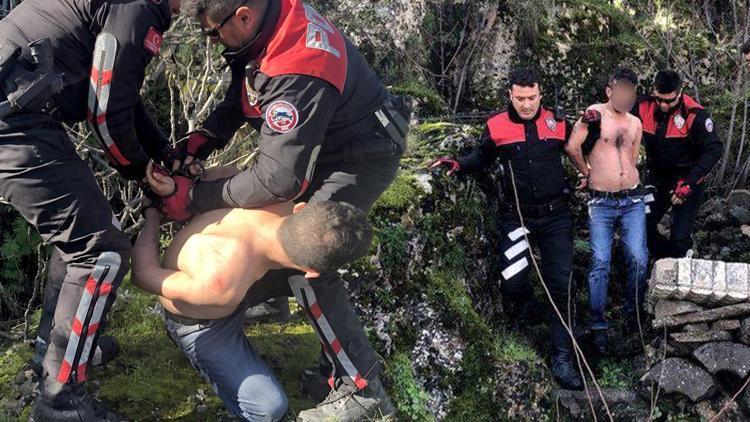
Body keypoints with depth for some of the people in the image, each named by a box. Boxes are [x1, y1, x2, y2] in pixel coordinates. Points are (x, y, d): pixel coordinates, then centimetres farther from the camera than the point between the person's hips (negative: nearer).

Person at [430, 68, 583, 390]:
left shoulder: (557, 122, -2)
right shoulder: (497, 126, -4)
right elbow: (483, 158, 14)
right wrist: (458, 164, -1)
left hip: (556, 215, 1)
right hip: (517, 216, 0)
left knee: (560, 285, 0)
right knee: (511, 282, -9)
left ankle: (562, 358, 9)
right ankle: (526, 305, 30)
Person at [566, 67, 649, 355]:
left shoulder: (635, 123, 14)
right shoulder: (595, 114, -4)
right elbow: (572, 147, -13)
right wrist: (587, 173, 3)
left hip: (632, 200, 4)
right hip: (601, 203, -4)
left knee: (639, 260, -3)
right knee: (600, 262, -6)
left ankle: (633, 313, 18)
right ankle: (598, 325, 2)